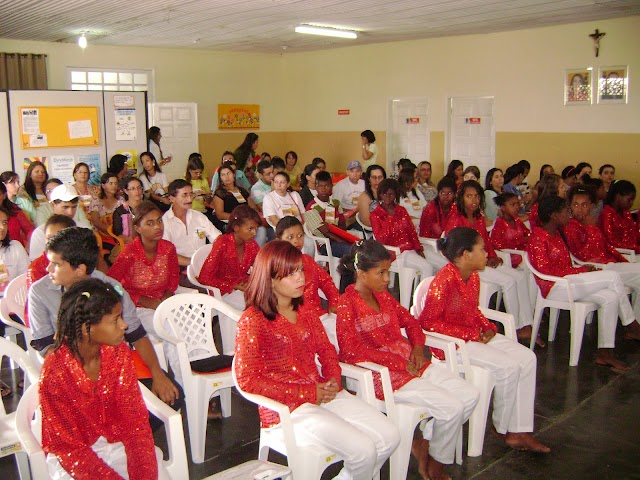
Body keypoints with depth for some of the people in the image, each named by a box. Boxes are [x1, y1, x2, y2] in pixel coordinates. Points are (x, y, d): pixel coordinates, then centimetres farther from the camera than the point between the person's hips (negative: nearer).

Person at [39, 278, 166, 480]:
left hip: (117, 442, 3)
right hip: (72, 456, -3)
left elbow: (135, 421, -8)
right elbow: (69, 448, -16)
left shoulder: (118, 352, -10)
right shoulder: (55, 372, -21)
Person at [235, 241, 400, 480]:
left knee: (390, 437, -3)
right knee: (363, 451, -20)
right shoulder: (253, 320, -13)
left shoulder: (305, 310, 10)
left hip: (323, 393, 7)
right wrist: (308, 393, -16)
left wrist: (333, 380, -5)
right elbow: (247, 381, -16)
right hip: (287, 408, -7)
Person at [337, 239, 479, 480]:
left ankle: (424, 443, 12)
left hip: (410, 364, 9)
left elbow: (410, 321, 22)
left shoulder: (383, 295, 13)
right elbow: (352, 351, -22)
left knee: (470, 394, 0)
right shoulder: (347, 304, -12)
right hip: (382, 374, -9)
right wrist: (400, 363, -20)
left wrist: (418, 347, 0)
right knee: (451, 407, -17)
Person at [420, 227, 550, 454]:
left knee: (527, 358, -4)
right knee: (507, 366, -20)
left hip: (475, 335, 9)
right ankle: (504, 429, 4)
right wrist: (470, 335, -20)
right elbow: (429, 322, -22)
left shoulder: (473, 276, 5)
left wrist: (488, 327, -2)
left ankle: (520, 430, 0)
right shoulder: (445, 280, -23)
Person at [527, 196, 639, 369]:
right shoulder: (539, 237, -11)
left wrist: (583, 269, -3)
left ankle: (604, 352, -9)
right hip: (554, 288, -9)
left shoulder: (556, 234, 19)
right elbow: (544, 270, -19)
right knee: (613, 277, -15)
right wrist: (580, 270, -14)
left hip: (565, 282, 10)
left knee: (610, 297, -11)